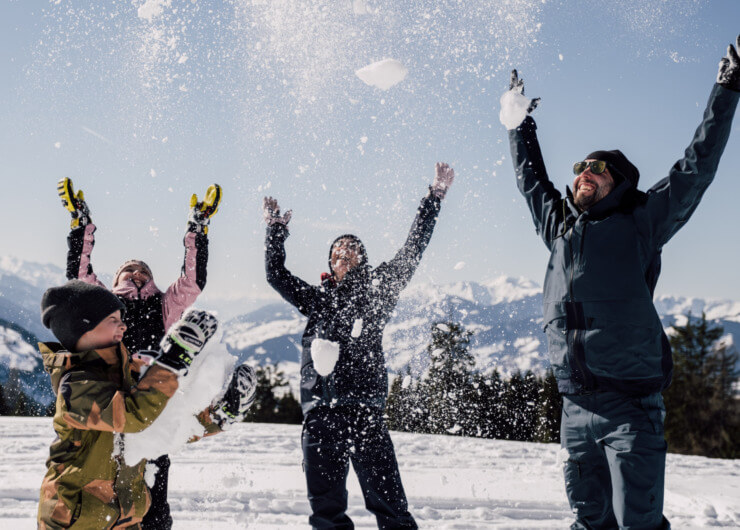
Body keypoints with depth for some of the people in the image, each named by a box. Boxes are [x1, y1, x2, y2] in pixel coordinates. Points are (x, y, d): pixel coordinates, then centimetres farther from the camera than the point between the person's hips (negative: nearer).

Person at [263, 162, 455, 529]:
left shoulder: (376, 291, 14)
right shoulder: (315, 299, 22)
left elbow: (411, 252, 10)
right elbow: (275, 274, 28)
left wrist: (434, 198, 9)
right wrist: (275, 228, 30)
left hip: (363, 407, -3)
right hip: (319, 412, 3)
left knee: (386, 497, -9)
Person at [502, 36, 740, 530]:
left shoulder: (639, 224, 4)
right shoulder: (559, 226, 16)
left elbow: (697, 168, 2)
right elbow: (530, 177, 32)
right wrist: (520, 122, 40)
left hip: (630, 404, -5)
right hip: (575, 407, 5)